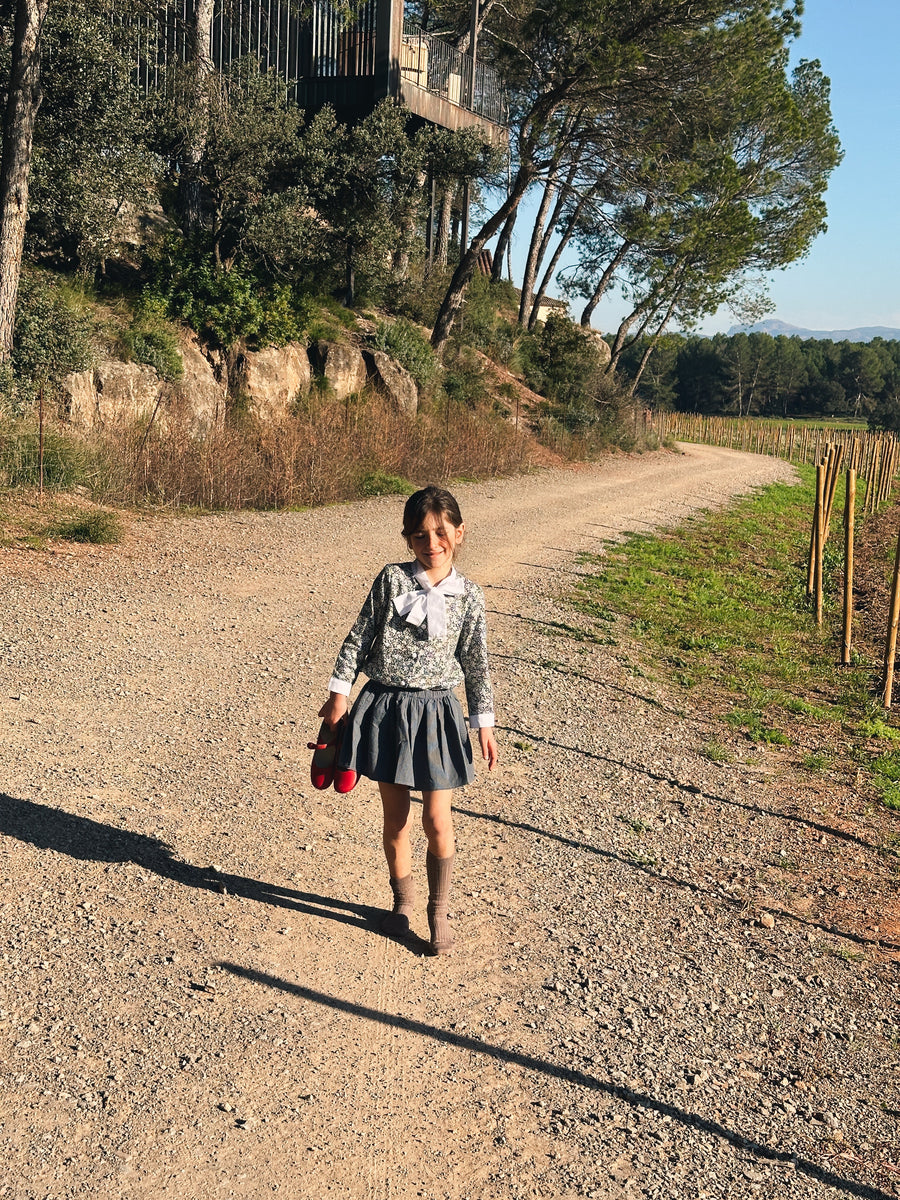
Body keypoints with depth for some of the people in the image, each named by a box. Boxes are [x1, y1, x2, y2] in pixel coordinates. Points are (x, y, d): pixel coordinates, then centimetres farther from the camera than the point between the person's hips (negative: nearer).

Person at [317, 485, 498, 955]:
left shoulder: (468, 595, -2)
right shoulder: (391, 580, -4)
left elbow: (476, 663, 3)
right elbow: (359, 637, 1)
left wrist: (484, 722, 5)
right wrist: (339, 693, 0)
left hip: (435, 712, 0)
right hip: (385, 707, 1)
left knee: (437, 820, 0)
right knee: (395, 817, 11)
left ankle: (439, 911, 21)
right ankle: (403, 899, 33)